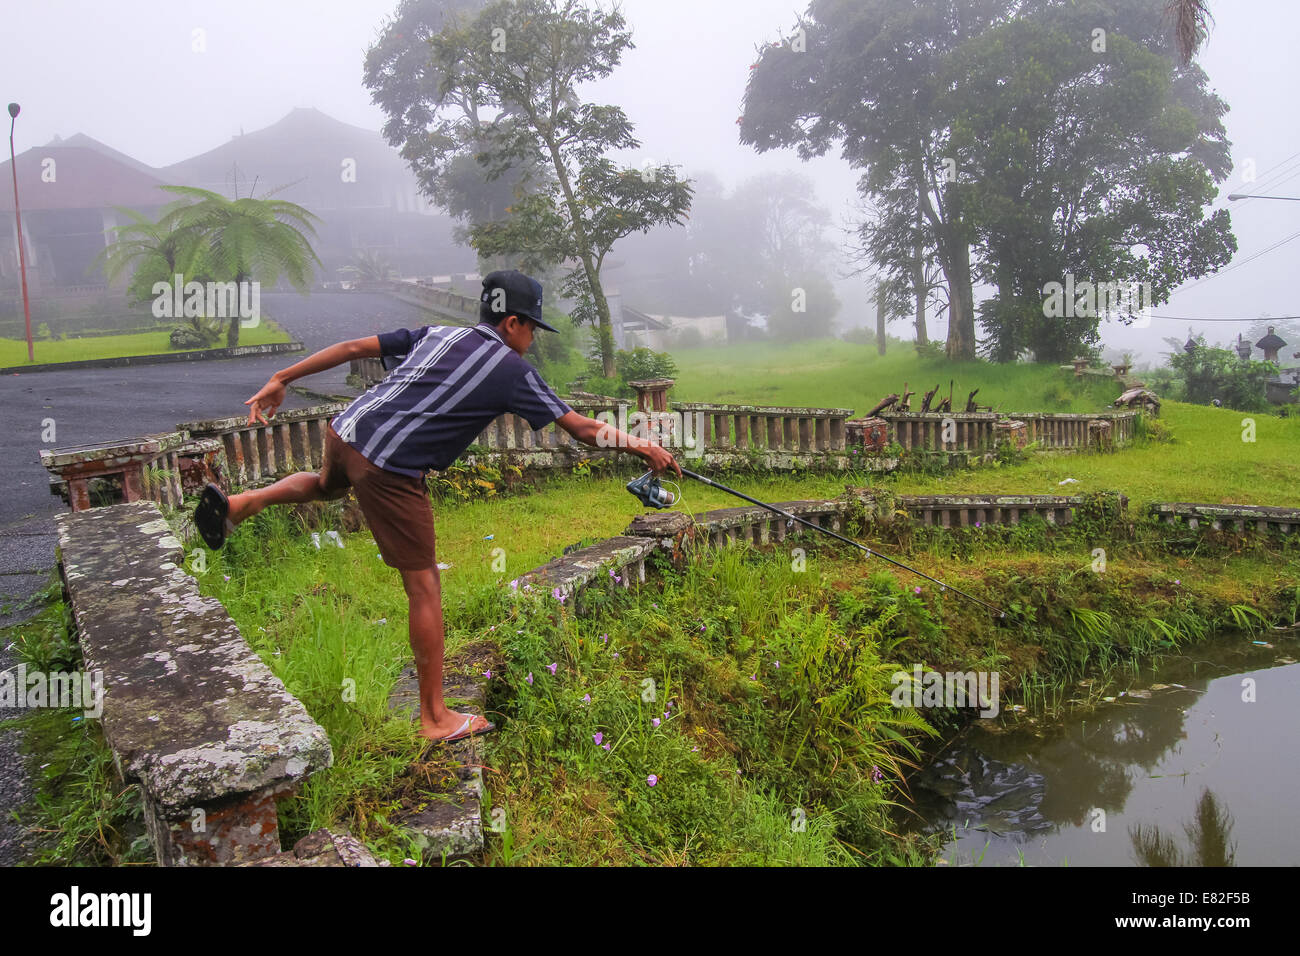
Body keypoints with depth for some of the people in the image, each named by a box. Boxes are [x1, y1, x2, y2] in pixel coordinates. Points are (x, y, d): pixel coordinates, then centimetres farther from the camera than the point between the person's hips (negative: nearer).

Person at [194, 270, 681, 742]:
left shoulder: (436, 334, 16)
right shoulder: (513, 370, 0)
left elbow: (355, 347, 15)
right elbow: (581, 428, 0)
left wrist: (282, 378, 21)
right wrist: (642, 446, 13)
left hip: (345, 429, 7)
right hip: (389, 470, -7)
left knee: (327, 484, 44)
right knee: (425, 586, 2)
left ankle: (241, 503, 26)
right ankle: (435, 717, 10)